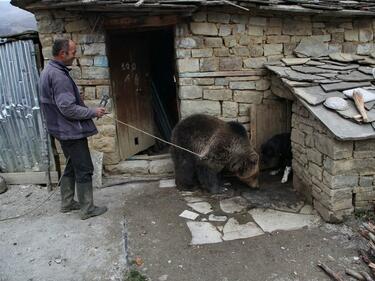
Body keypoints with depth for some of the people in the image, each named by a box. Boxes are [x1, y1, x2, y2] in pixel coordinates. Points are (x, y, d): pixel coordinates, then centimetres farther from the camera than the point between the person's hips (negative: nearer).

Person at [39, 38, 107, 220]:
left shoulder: (49, 71, 11)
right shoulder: (59, 75, -21)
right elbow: (68, 108, -25)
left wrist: (89, 111, 17)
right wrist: (93, 112, -14)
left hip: (64, 129, 10)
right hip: (71, 130, -10)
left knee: (72, 166, 19)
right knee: (84, 170, -1)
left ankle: (67, 203, 30)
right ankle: (87, 209, 9)